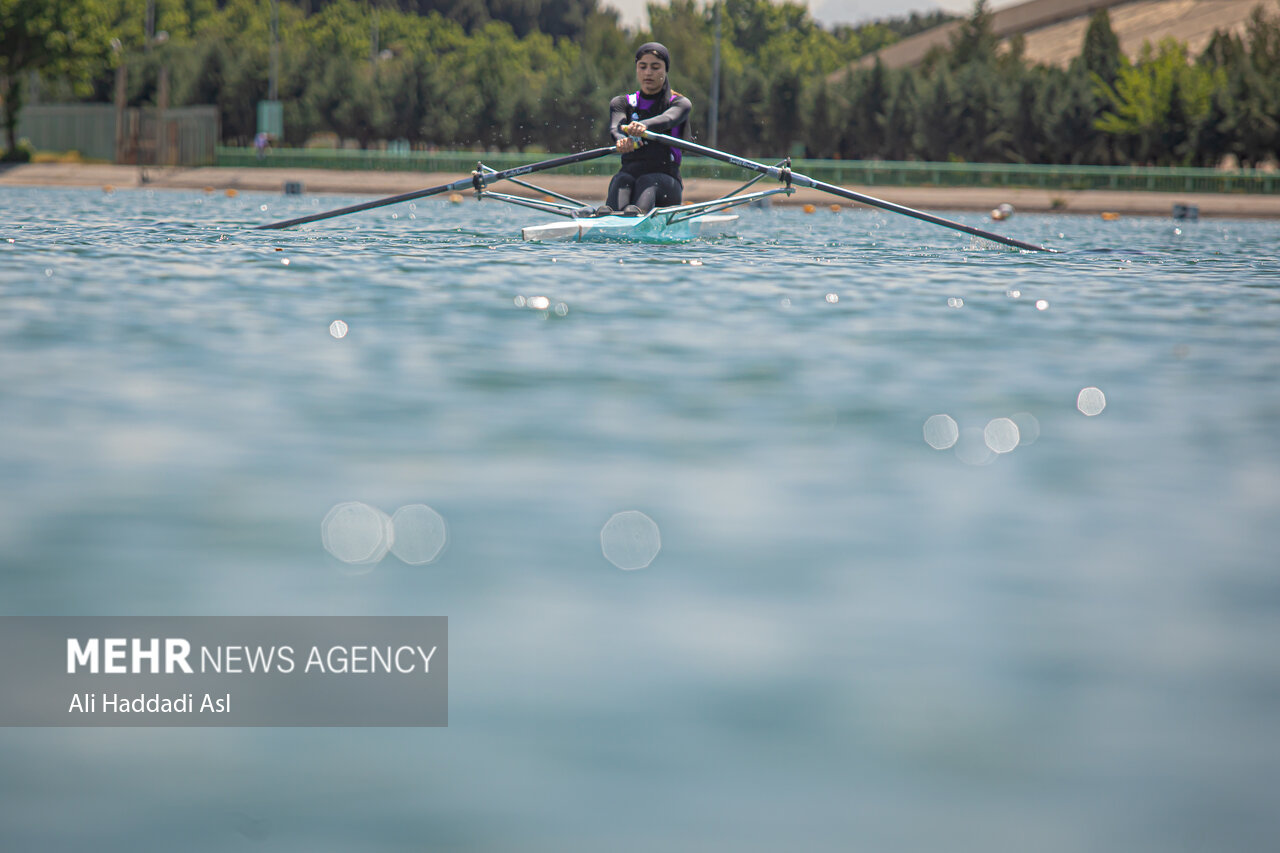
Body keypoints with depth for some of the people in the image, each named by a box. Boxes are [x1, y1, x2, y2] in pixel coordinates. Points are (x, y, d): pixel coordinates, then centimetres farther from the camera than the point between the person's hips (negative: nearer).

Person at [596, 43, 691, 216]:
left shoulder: (680, 103, 10)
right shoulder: (622, 103, 16)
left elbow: (667, 119, -16)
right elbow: (616, 127, -8)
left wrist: (643, 126, -42)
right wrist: (622, 141, -36)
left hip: (667, 182, -2)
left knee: (647, 181, -35)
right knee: (621, 179, -32)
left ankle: (639, 210, -68)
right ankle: (612, 211, -64)